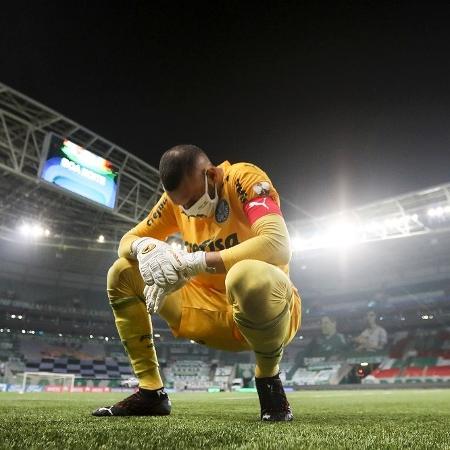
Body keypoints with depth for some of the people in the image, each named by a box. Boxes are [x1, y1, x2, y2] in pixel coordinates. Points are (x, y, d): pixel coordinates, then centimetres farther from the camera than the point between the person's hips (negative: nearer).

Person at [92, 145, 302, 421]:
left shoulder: (244, 179, -17)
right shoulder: (179, 196, 1)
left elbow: (278, 246, -34)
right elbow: (127, 241, 5)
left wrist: (192, 263, -36)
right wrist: (145, 247, -21)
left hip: (266, 309, -6)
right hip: (213, 313, 6)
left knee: (246, 276, -42)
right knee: (121, 274, 0)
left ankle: (269, 379, -12)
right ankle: (151, 392, 4)